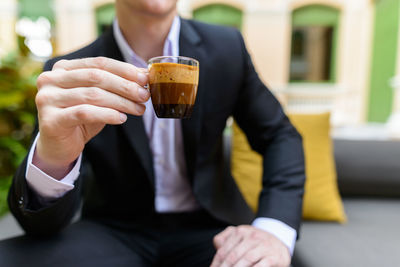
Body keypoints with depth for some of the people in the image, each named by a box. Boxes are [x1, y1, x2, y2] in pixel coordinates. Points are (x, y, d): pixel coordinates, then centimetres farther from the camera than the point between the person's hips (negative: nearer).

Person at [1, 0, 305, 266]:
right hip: (115, 232, 1)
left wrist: (275, 231, -19)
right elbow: (42, 223, -12)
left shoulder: (227, 48, -6)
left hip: (205, 227, 1)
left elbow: (280, 137, -1)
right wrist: (52, 158, -36)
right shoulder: (71, 75, -10)